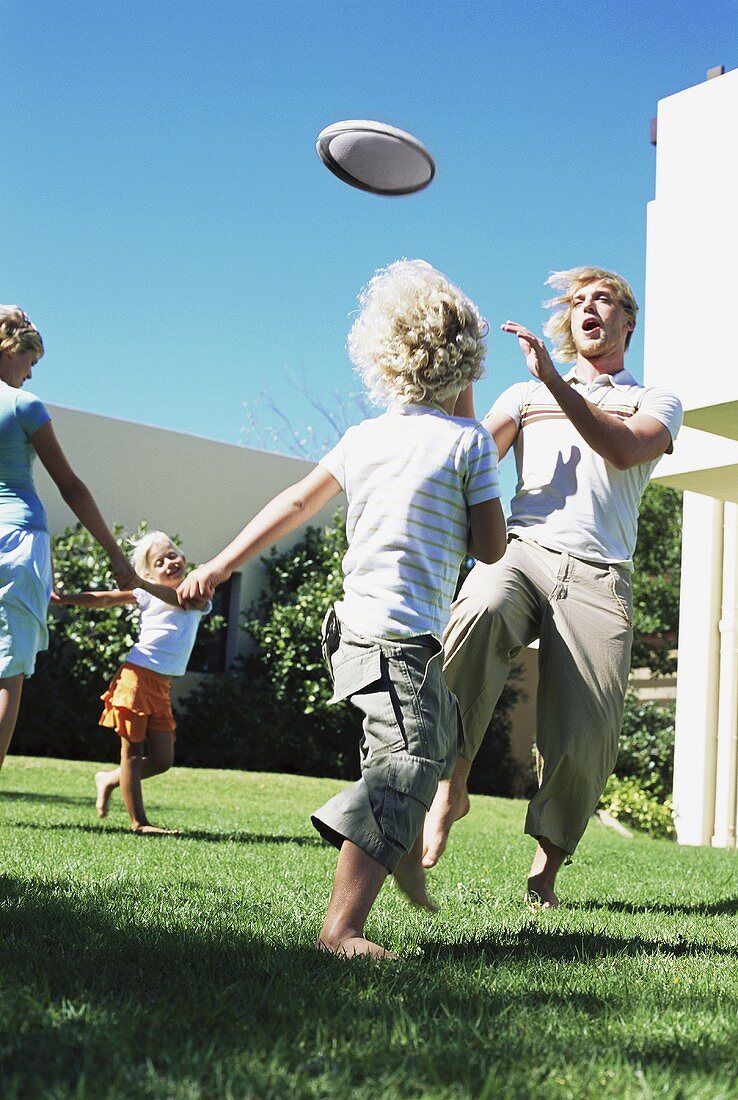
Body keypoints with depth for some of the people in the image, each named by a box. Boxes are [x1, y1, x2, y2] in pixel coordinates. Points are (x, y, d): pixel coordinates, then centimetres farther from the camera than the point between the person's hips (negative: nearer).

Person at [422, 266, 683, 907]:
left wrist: (555, 381, -12)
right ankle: (451, 788, -26)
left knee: (583, 743, -9)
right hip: (521, 549, 0)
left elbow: (623, 451, -4)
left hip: (598, 574, 0)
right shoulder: (526, 395, 25)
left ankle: (546, 866, 13)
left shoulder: (657, 402, 20)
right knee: (478, 615, -37)